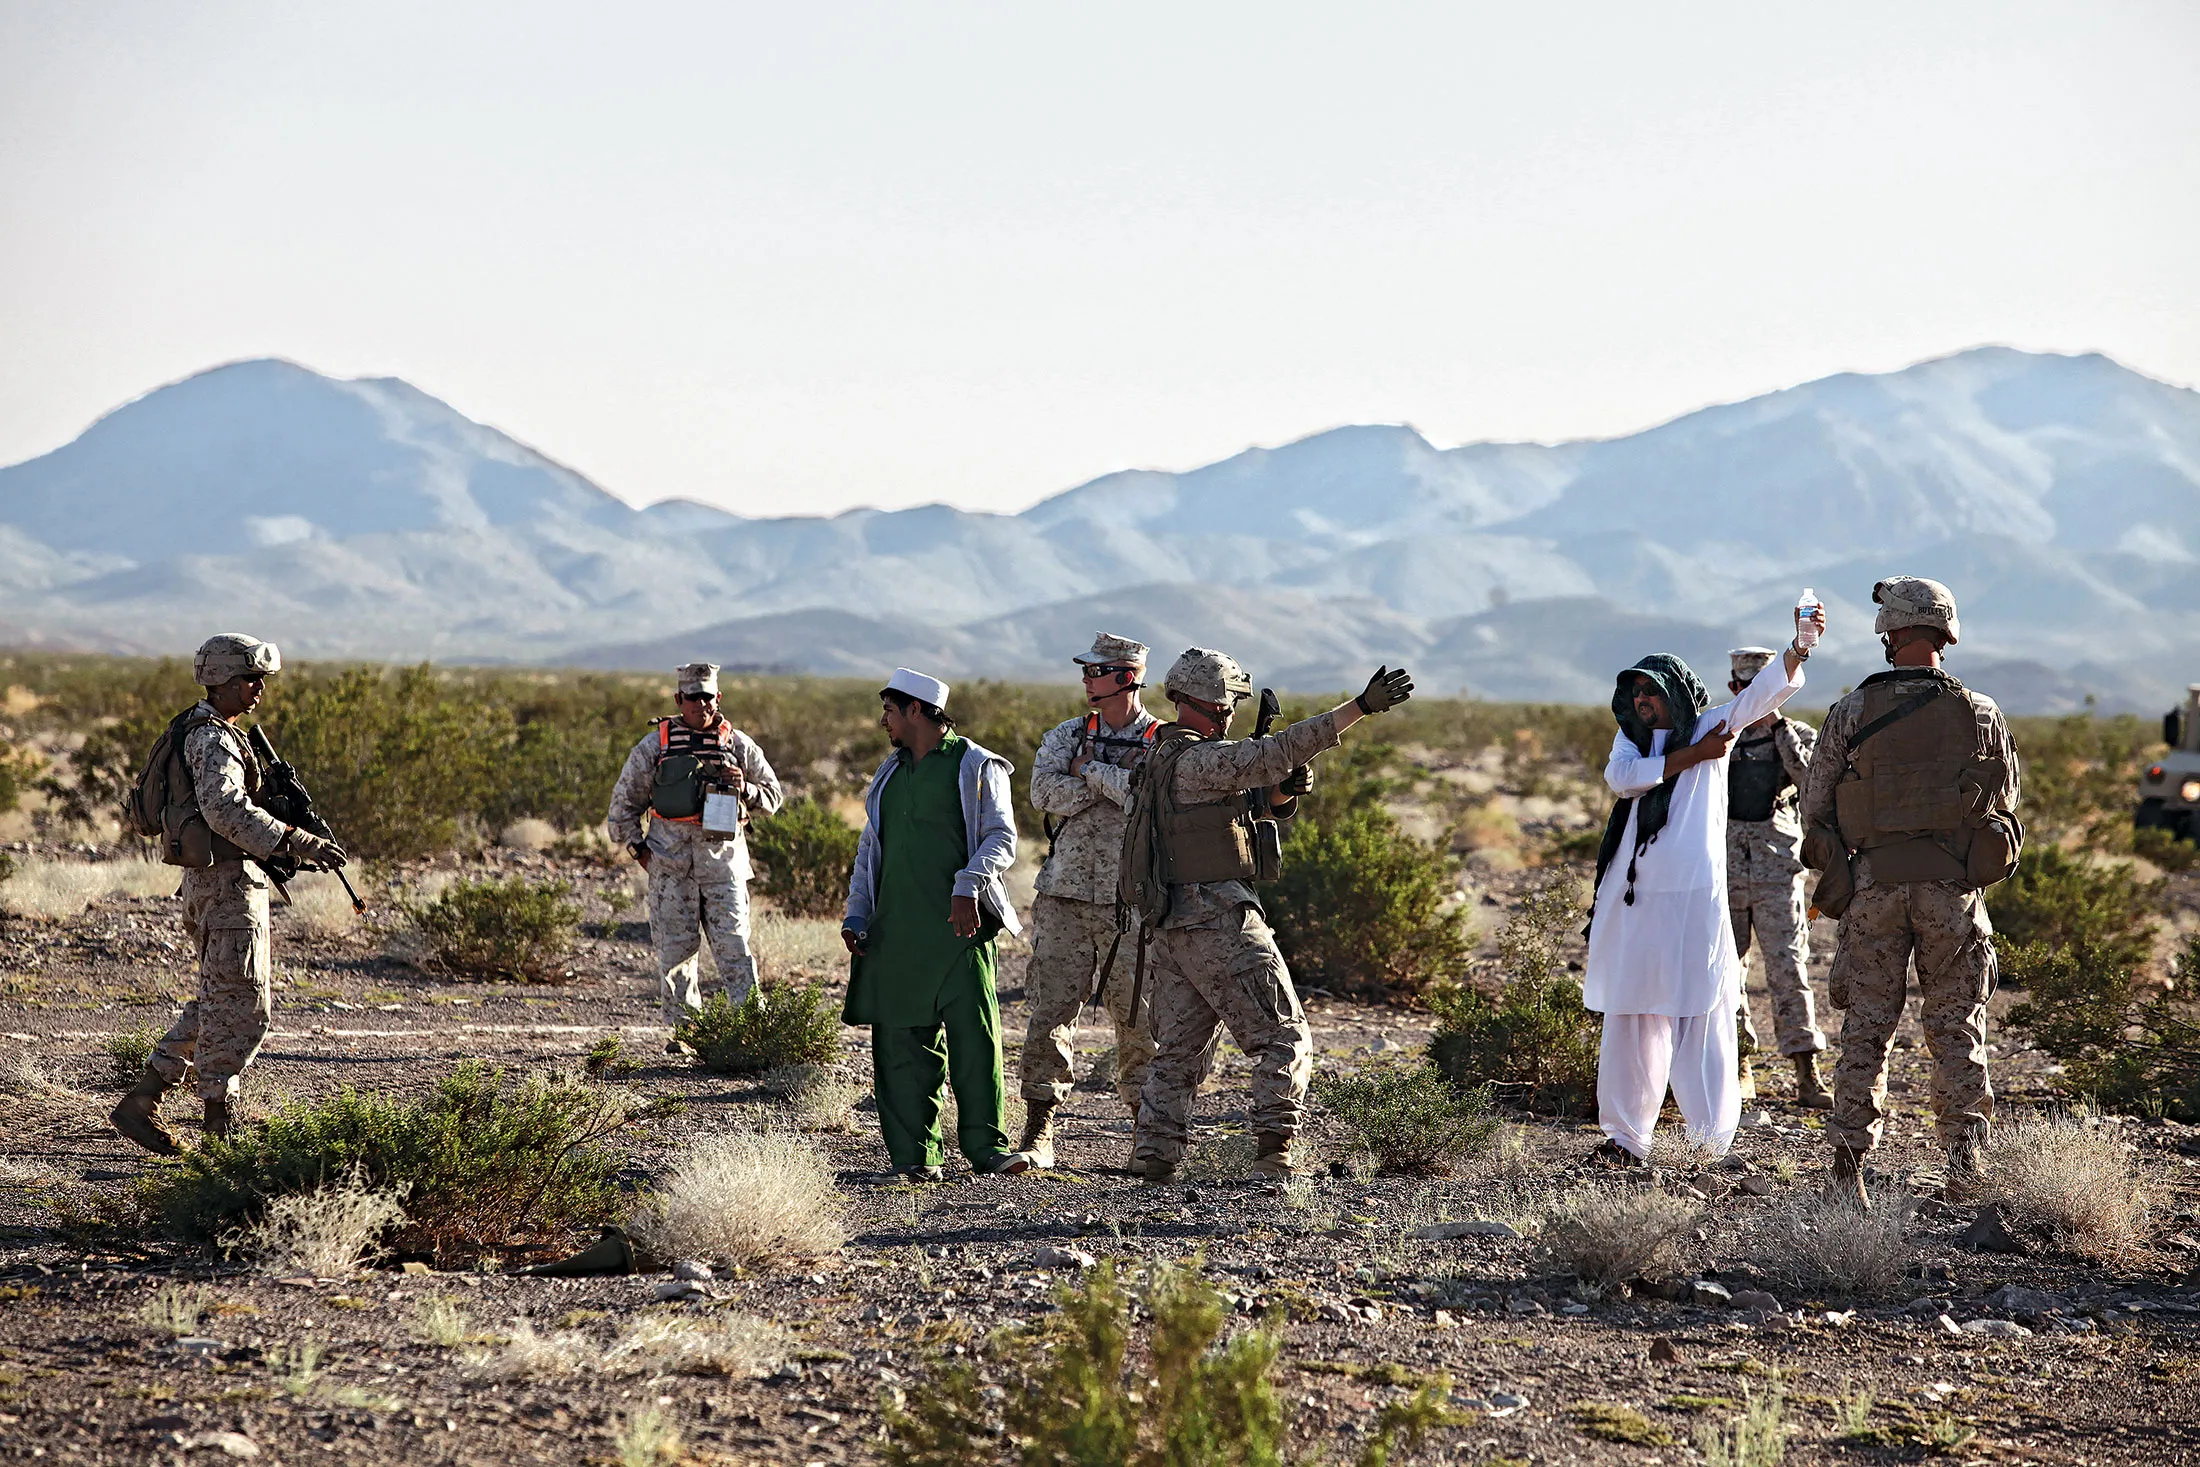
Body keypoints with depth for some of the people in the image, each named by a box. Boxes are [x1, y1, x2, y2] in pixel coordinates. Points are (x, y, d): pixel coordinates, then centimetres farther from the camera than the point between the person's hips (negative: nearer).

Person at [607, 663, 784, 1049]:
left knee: (733, 942, -8)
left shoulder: (738, 745, 9)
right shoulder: (655, 745, 8)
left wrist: (744, 789, -5)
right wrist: (637, 847, 6)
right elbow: (624, 800, 14)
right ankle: (681, 1030, 11)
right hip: (670, 860, 1)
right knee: (676, 947, 3)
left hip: (722, 858, -1)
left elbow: (773, 796, 15)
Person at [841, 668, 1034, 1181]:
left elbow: (1001, 837, -6)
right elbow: (870, 848, 25)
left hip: (958, 927, -6)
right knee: (900, 1042, 2)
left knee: (974, 1034, -10)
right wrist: (856, 915, 13)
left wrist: (968, 887, -22)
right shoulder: (889, 773, 22)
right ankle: (913, 1152, 6)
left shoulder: (976, 766, 3)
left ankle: (986, 1146, -7)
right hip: (896, 929, 6)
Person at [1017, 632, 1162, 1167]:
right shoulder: (1065, 736, 11)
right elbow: (1046, 793, -6)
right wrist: (1112, 782, -10)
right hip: (1064, 901, 3)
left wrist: (1090, 770, -8)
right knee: (1049, 1014, -1)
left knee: (1139, 1021, 1)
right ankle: (1038, 1132, 3)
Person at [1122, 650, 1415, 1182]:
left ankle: (1152, 1155, 9)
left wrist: (1283, 791, -3)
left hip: (1169, 925, 9)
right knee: (1285, 1039, -2)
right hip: (1217, 919, -9)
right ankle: (1273, 1153, -9)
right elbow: (1281, 750, -22)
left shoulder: (1166, 757, 16)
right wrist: (1361, 706, -23)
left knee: (1180, 1050, 14)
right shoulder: (1199, 759, -14)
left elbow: (1247, 803, 19)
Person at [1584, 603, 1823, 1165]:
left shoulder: (1711, 727, 6)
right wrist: (1694, 756, -7)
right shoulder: (1630, 738, 15)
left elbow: (1765, 690, -7)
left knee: (1700, 1013, -6)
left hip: (1693, 893, -4)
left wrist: (1798, 647, -25)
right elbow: (1621, 776, -6)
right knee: (1631, 1017, 8)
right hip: (1633, 897, 4)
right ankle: (1627, 1136, 15)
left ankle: (1715, 1139, -3)